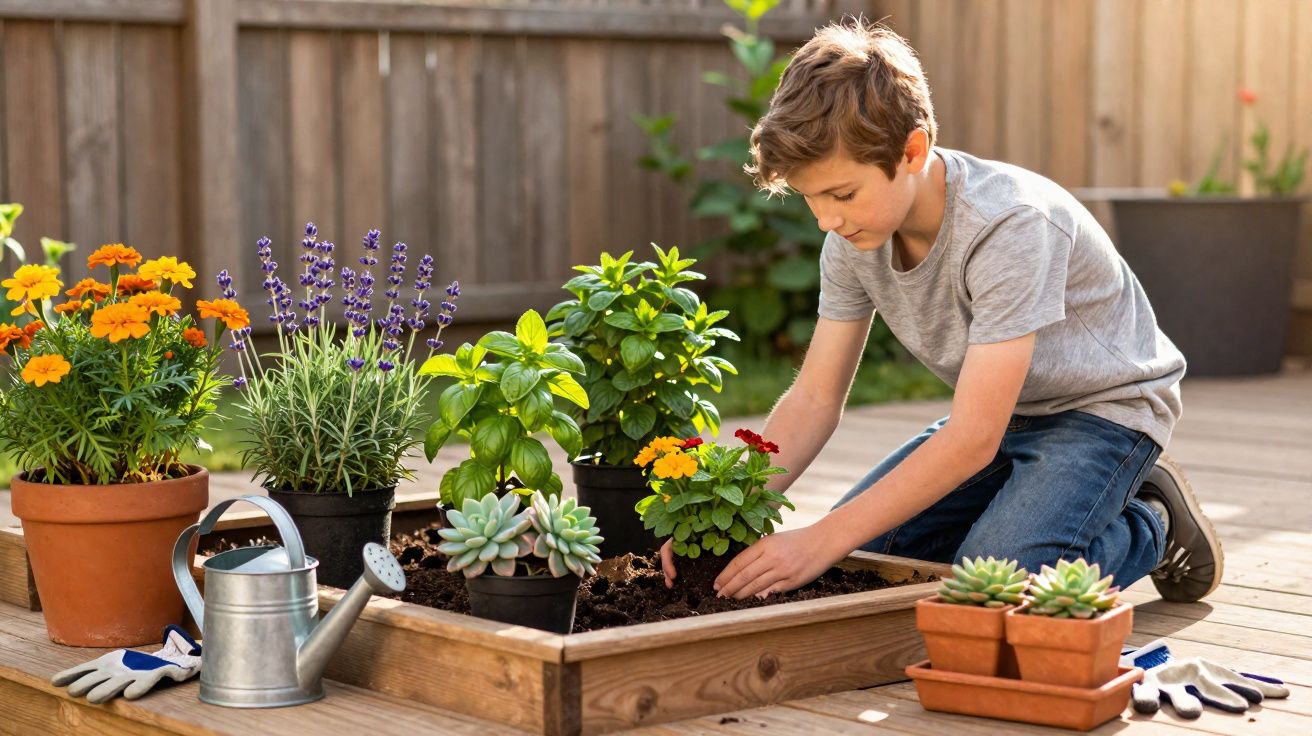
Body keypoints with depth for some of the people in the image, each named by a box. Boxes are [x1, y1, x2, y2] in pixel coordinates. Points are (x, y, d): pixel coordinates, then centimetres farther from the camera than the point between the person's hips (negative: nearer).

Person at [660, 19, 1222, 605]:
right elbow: (814, 398, -6)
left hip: (1104, 405, -7)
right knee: (856, 557, -4)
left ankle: (1151, 523, 1)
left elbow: (973, 439, -35)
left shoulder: (1011, 224, -34)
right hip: (999, 415, 7)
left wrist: (822, 541, -38)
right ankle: (1027, 504, 15)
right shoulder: (853, 237, -12)